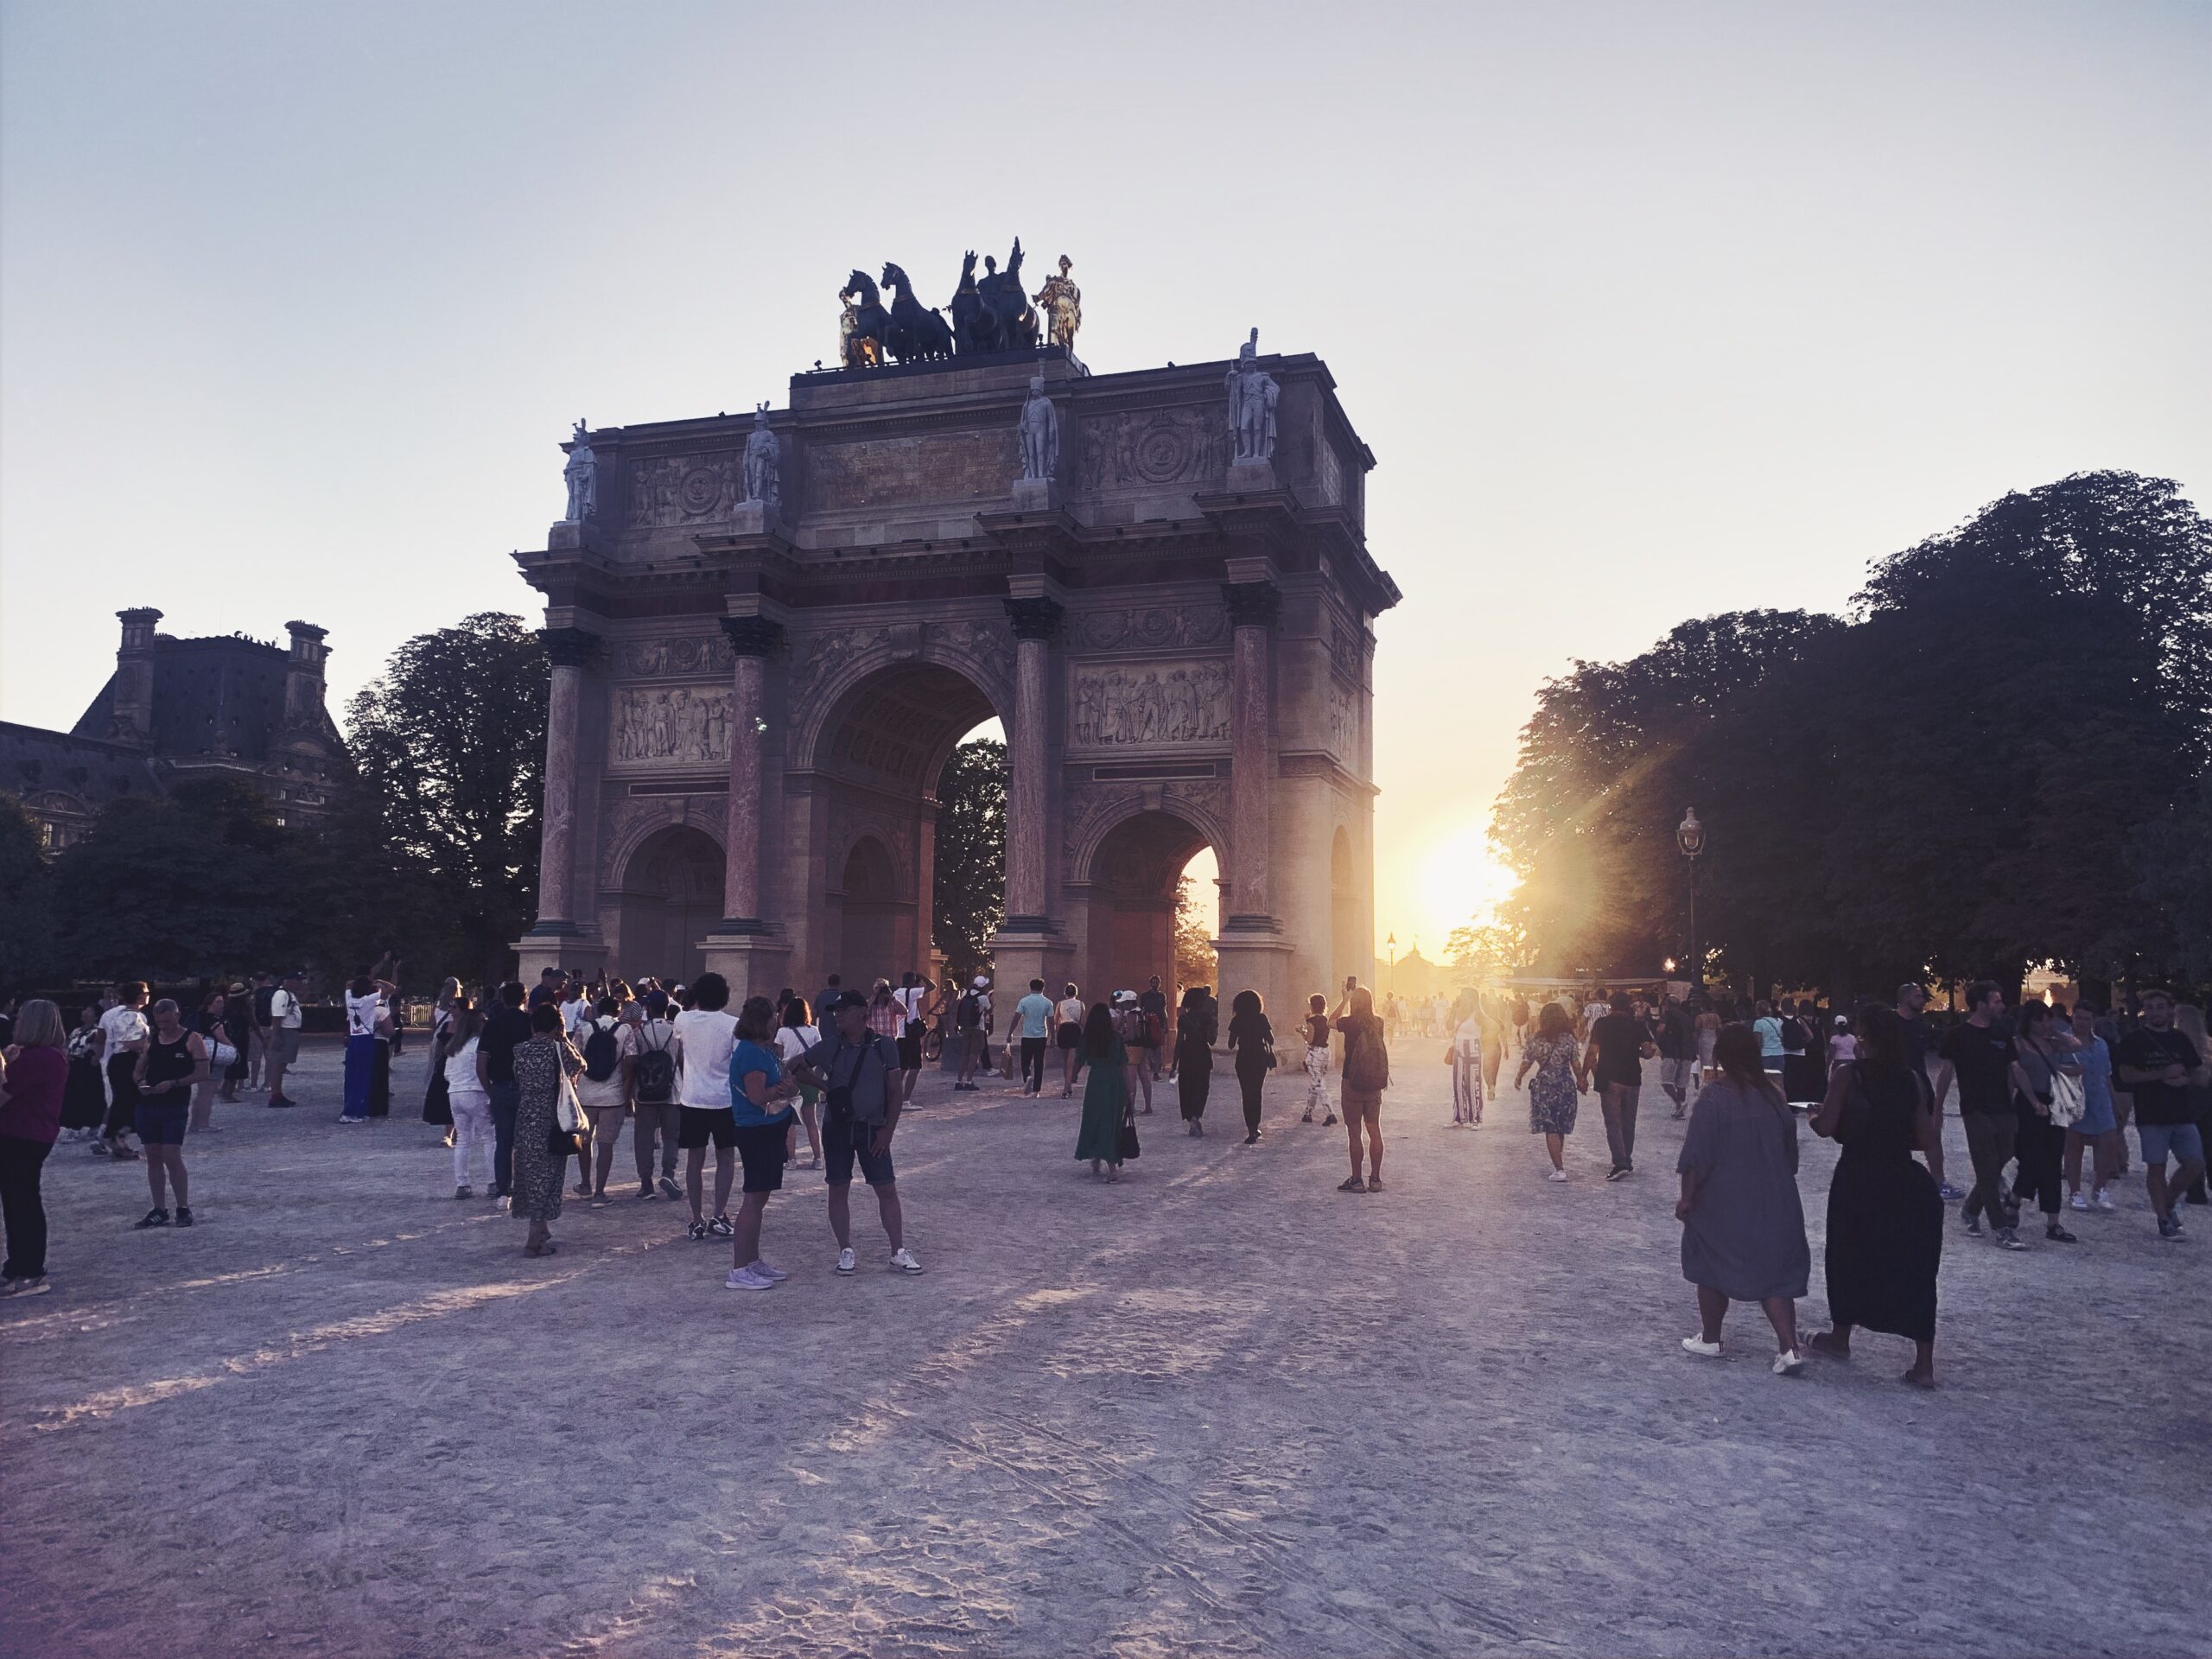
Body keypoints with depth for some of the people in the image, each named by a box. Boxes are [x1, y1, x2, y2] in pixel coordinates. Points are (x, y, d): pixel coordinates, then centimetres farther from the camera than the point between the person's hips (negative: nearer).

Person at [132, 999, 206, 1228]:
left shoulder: (192, 1040, -4)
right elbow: (138, 1069, 17)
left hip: (175, 1107, -5)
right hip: (147, 1105, 5)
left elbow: (202, 1073, -9)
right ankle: (159, 1210, 15)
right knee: (153, 1158, 8)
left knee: (172, 1157, -10)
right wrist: (140, 1082, -6)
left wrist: (173, 1084, -19)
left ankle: (183, 1209, 1)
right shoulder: (151, 1039, 12)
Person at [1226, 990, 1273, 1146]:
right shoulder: (1262, 1018, -2)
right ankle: (1255, 1127, 19)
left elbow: (1231, 1045, -4)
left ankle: (1252, 1132, -7)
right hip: (1261, 1058, 2)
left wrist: (1234, 1048, 19)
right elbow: (1271, 1040, -3)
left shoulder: (1237, 1020, -4)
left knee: (1247, 1094, 1)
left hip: (1244, 1058, -2)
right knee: (1256, 1093, 18)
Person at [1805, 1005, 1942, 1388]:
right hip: (1903, 1181, 3)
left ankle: (1840, 1338, 32)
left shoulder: (1848, 1074, -10)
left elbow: (1826, 1128, -13)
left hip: (1858, 1179, -2)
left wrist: (1813, 1116, 9)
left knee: (1850, 1256, 16)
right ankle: (1924, 1364, 6)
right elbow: (1923, 1139, 2)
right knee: (1911, 1267, 7)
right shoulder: (1912, 1079, 1)